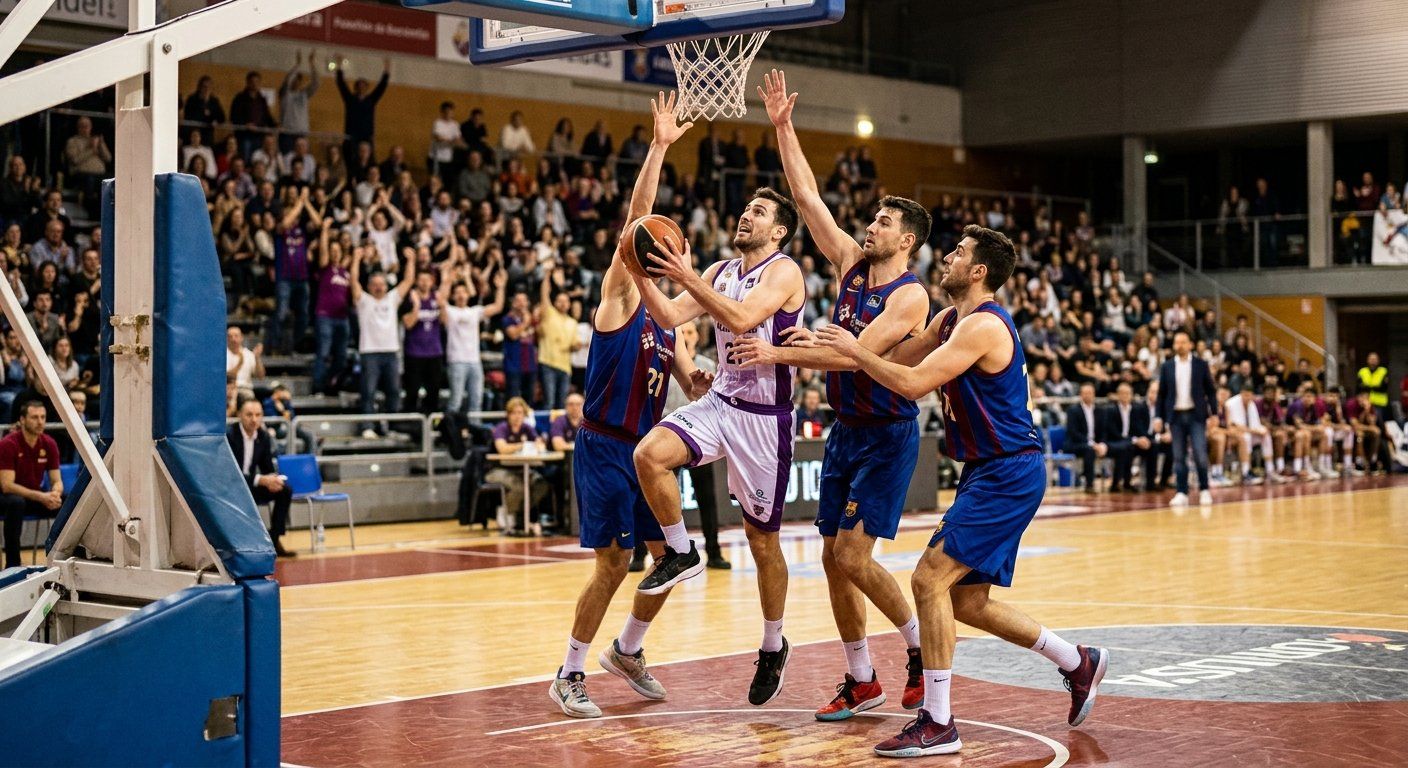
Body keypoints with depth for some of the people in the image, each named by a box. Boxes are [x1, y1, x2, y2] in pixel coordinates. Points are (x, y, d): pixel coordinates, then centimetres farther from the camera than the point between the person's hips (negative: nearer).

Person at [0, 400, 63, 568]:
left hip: (35, 496, 5)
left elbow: (56, 481, -1)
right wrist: (41, 497, -34)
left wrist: (55, 494, -27)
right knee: (16, 502, -39)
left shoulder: (49, 444, -3)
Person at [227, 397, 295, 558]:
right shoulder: (229, 435, -19)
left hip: (249, 485, 7)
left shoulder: (263, 437, 1)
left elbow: (268, 468, 7)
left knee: (285, 490, -12)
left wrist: (273, 479, -19)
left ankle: (274, 541, -7)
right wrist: (261, 480, -34)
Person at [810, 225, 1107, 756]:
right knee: (966, 602, 14)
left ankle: (937, 725, -10)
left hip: (1009, 474, -10)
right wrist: (834, 348, 8)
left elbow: (913, 383, -25)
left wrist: (854, 351, -14)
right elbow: (896, 359, 18)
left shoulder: (983, 325, -18)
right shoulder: (951, 320, 13)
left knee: (930, 579, -15)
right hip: (987, 474, 10)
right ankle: (1079, 663, 31)